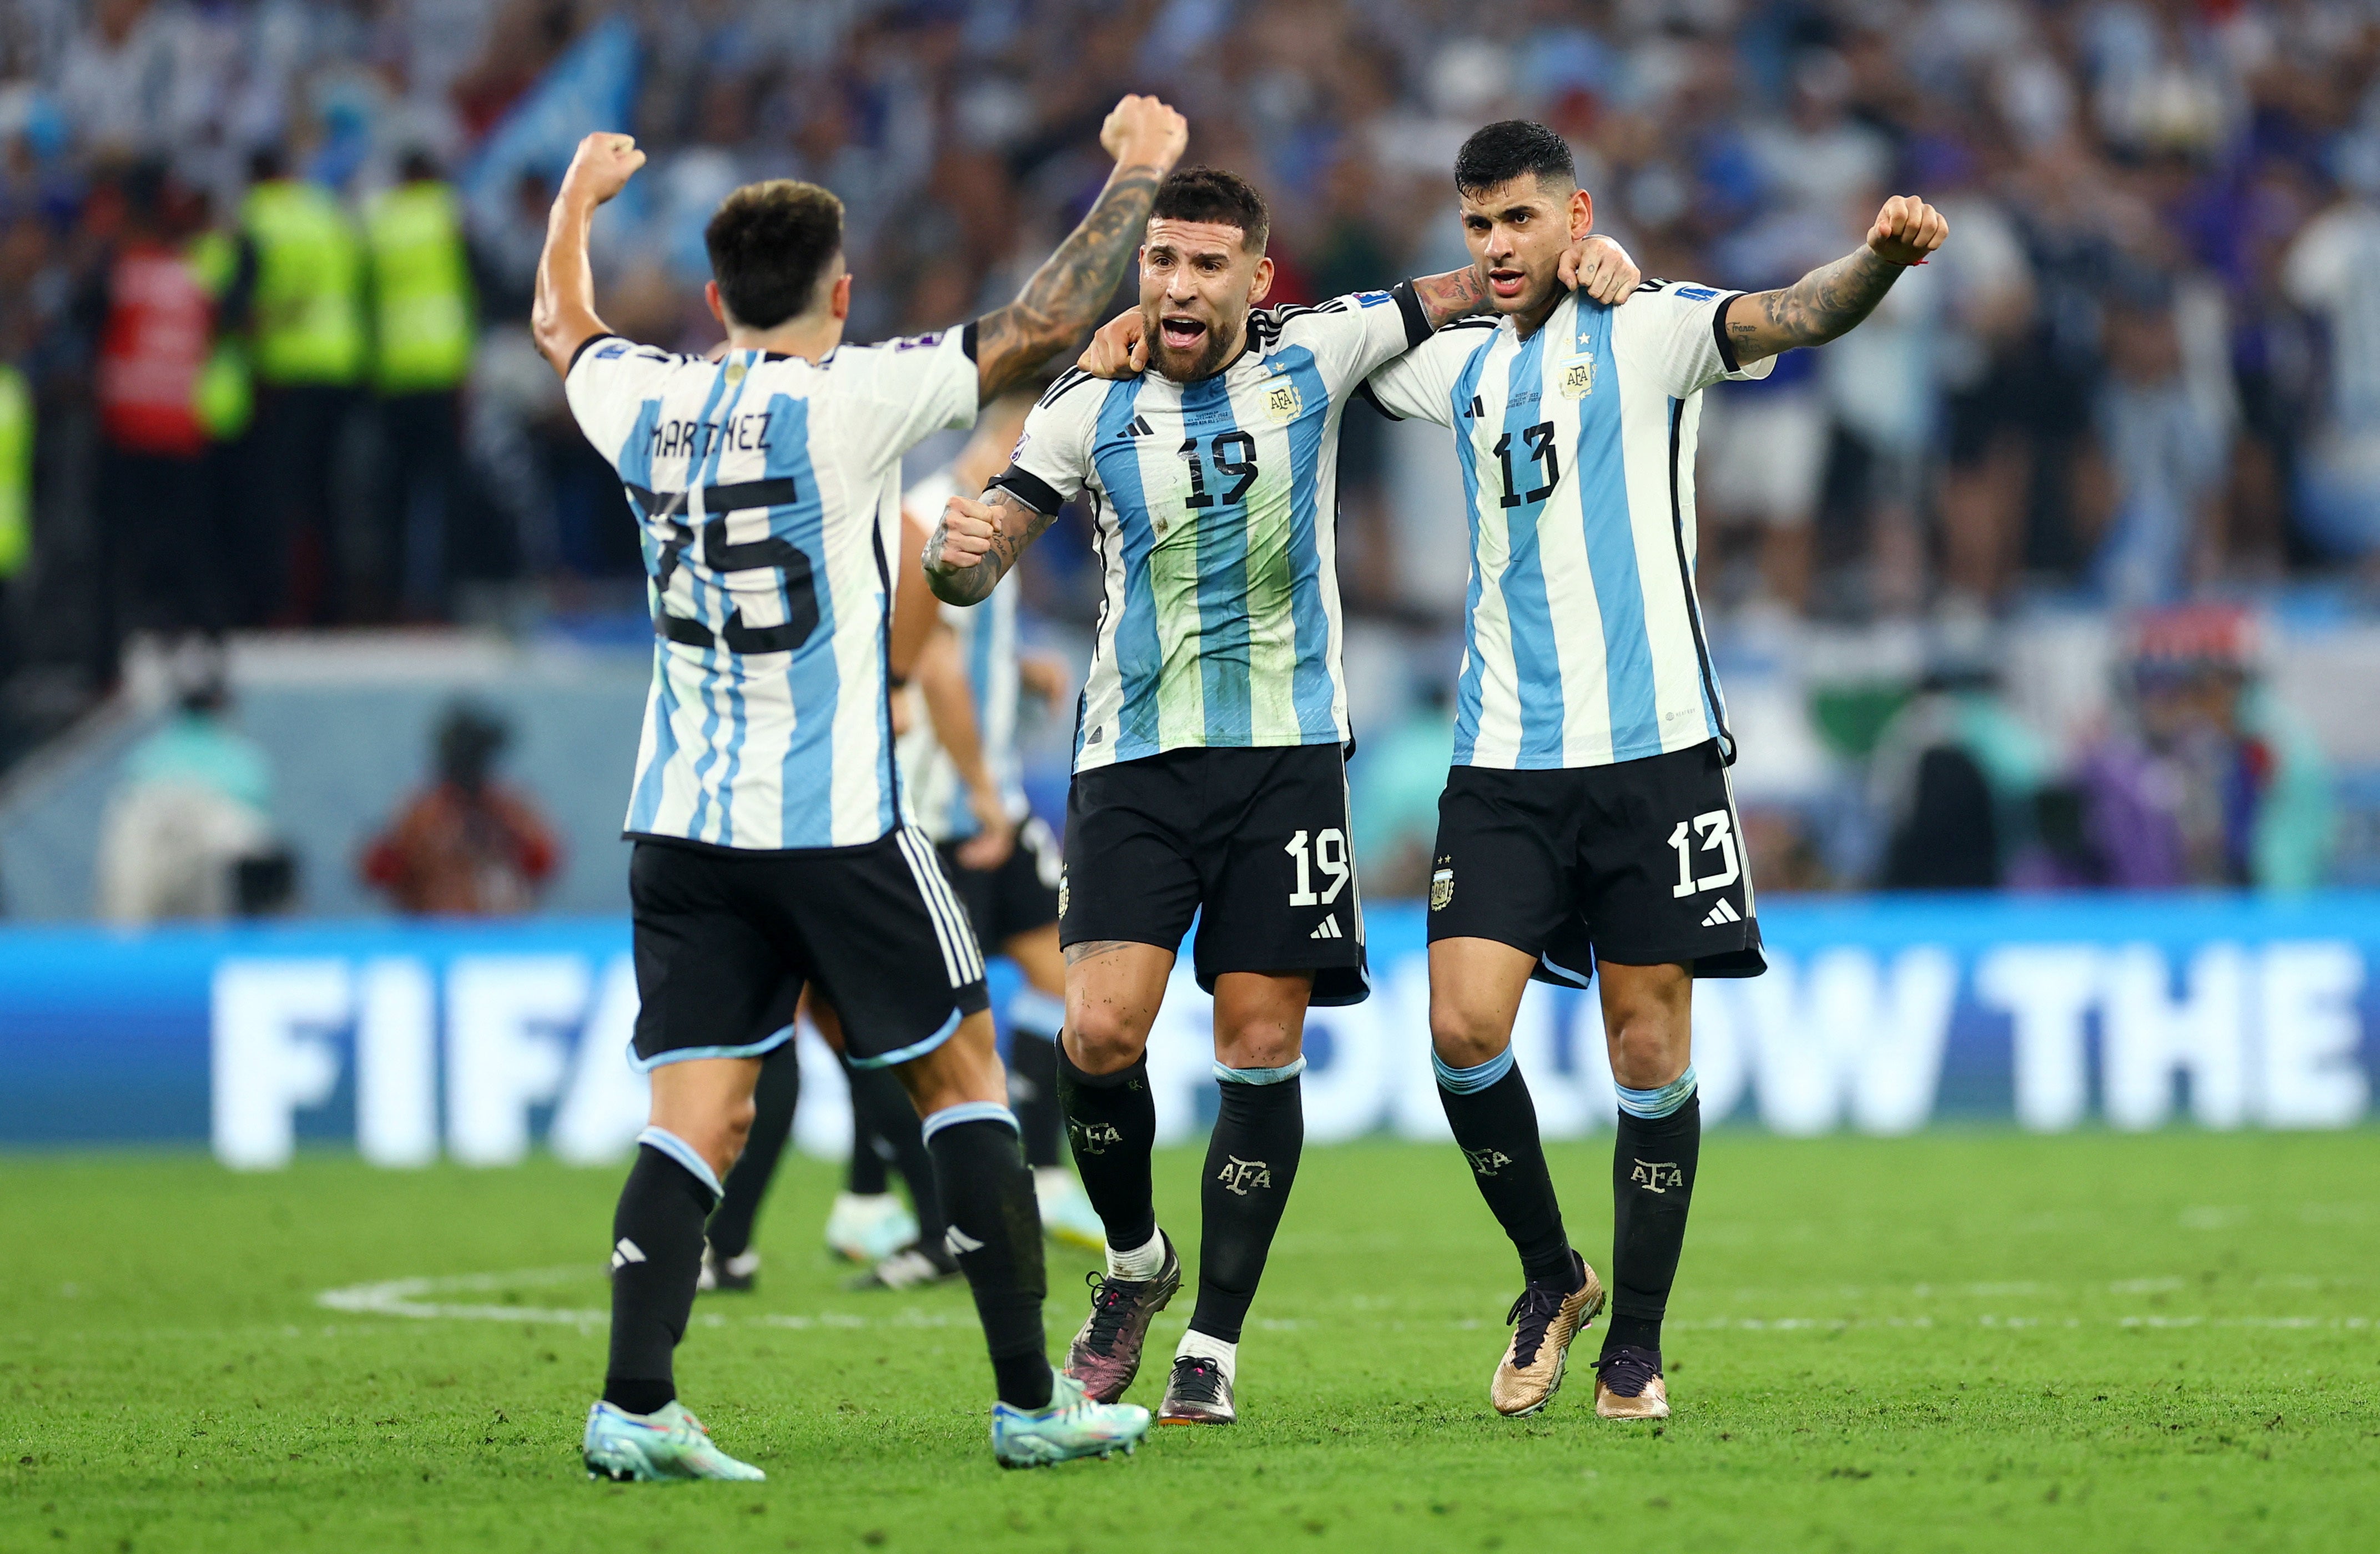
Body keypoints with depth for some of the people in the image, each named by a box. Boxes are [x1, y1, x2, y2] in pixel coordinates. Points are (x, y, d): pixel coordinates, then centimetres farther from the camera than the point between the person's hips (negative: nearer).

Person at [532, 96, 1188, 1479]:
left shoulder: (647, 405, 5)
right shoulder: (849, 402, -9)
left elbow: (562, 325, 28)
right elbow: (1040, 328, -9)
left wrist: (580, 198, 47)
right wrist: (1139, 176, 3)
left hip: (684, 821, 5)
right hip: (838, 817, -4)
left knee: (700, 1111, 3)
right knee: (963, 1070, 8)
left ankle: (635, 1404, -11)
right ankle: (1032, 1399, 9)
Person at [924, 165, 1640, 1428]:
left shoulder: (1312, 354, 2)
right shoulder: (1089, 404, 2)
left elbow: (1470, 290, 13)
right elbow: (978, 563, 2)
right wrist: (959, 551, -22)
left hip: (1284, 750, 0)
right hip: (1134, 755, 0)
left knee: (1262, 1045, -3)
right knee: (1099, 1033, -13)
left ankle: (1214, 1342, 6)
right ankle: (1134, 1260, 14)